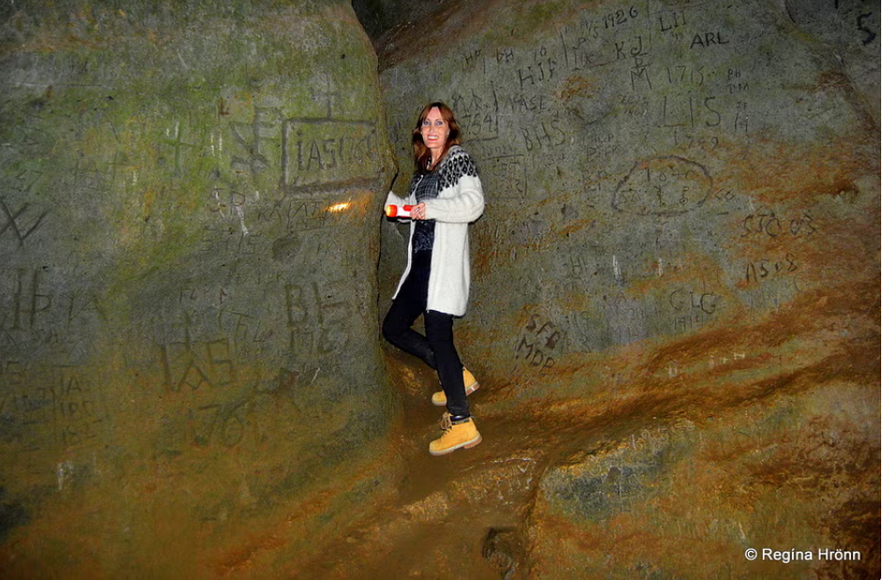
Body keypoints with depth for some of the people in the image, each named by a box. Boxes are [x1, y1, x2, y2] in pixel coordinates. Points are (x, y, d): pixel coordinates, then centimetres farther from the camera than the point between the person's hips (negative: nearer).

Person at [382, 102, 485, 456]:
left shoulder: (459, 159, -3)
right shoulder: (424, 169, 20)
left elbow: (474, 204, -18)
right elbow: (409, 211, 27)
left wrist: (431, 208, -22)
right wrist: (385, 197, 15)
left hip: (445, 261, -9)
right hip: (421, 261, 9)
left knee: (438, 334, -12)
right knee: (393, 327, 10)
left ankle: (461, 424, -5)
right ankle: (458, 376, 20)